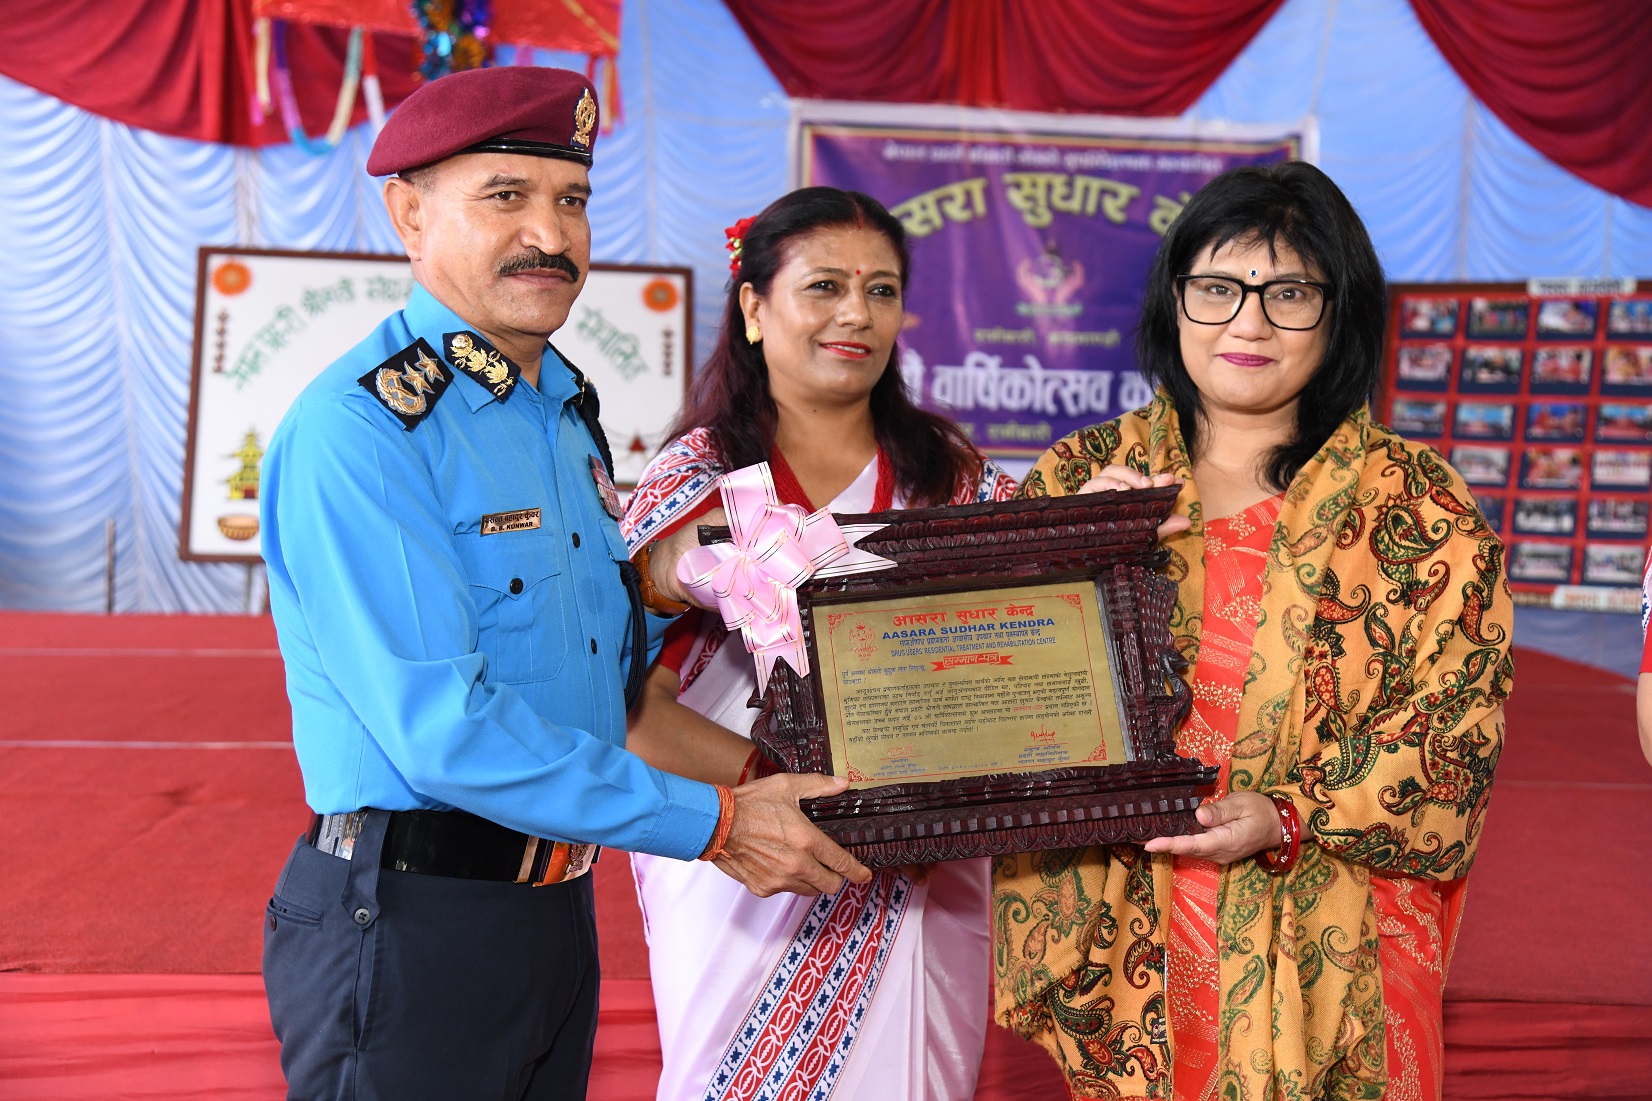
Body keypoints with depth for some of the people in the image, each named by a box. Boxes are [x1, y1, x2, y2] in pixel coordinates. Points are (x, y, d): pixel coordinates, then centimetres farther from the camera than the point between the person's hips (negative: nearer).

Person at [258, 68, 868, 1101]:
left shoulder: (566, 412, 11)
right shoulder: (358, 428, -17)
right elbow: (439, 728, -25)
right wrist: (713, 822, -20)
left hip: (559, 904, 8)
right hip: (410, 927, -8)